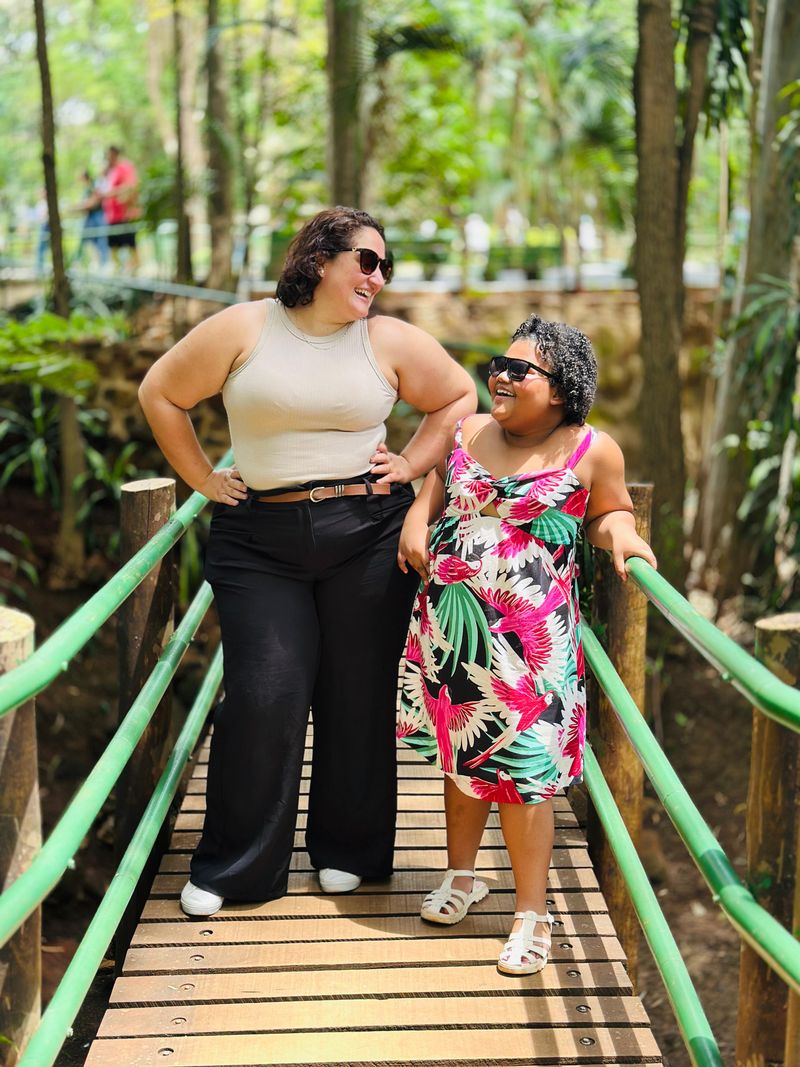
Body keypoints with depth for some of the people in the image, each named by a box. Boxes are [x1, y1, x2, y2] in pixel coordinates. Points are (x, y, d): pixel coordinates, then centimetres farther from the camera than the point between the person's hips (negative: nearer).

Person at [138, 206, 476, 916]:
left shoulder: (391, 341, 4)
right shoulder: (243, 330, -1)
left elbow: (458, 397, 16)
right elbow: (161, 393, 6)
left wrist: (411, 466, 6)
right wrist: (203, 479, 4)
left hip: (368, 533, 2)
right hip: (259, 542, -1)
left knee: (357, 695, 7)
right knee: (263, 696, -5)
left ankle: (348, 850, 25)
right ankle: (231, 867, 11)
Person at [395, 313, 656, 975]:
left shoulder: (591, 450, -4)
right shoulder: (465, 433, 6)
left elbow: (608, 512, 11)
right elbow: (435, 487, 24)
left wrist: (620, 533, -11)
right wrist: (417, 521, 4)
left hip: (529, 639, -4)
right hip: (450, 626, 5)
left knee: (521, 769, -3)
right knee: (460, 753, 16)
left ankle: (532, 913, 10)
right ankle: (462, 876, 37)